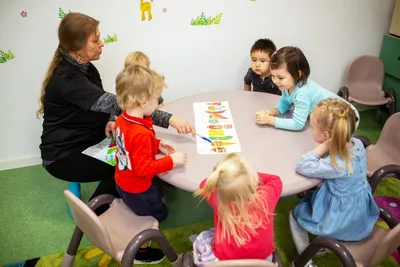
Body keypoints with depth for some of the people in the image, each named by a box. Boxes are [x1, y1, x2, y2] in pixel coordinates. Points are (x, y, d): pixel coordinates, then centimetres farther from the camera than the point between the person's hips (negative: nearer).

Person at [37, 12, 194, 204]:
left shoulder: (86, 68, 1)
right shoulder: (66, 79, -28)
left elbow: (104, 103, 7)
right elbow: (116, 103, -37)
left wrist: (111, 121, -19)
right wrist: (168, 119, -41)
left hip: (89, 142, 8)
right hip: (64, 156, -7)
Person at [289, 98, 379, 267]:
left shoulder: (335, 165, -36)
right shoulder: (357, 144, -14)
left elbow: (302, 166, -27)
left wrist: (323, 147, -30)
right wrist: (327, 148, -11)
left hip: (342, 221, -7)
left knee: (295, 214, 12)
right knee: (309, 197, 30)